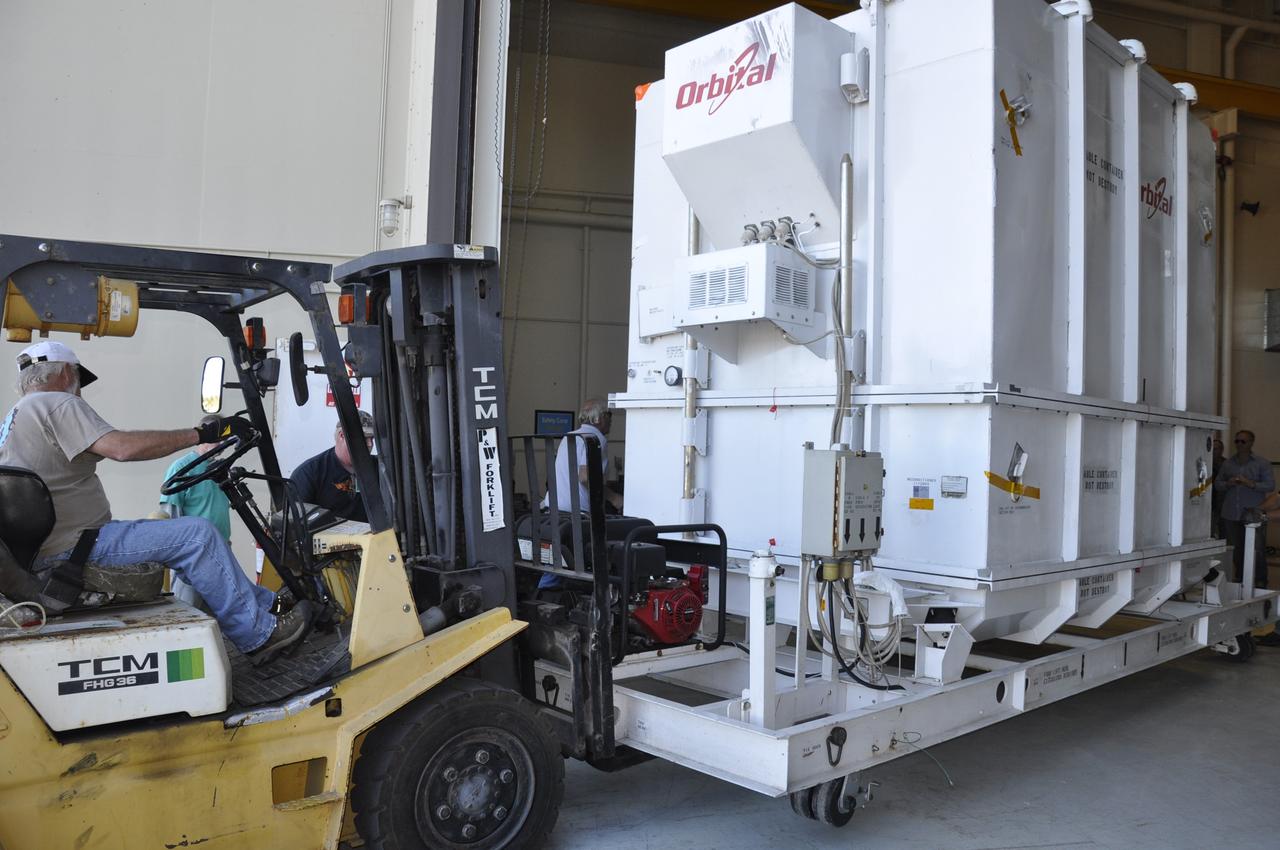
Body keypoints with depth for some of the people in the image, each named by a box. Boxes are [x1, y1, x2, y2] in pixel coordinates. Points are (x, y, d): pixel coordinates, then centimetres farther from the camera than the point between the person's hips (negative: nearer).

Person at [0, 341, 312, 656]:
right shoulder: (59, 405, -11)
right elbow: (123, 447, -27)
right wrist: (200, 435, -21)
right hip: (69, 550, -11)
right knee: (196, 534, -12)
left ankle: (267, 602, 13)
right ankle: (259, 633, -6)